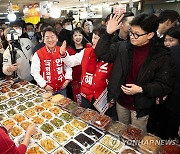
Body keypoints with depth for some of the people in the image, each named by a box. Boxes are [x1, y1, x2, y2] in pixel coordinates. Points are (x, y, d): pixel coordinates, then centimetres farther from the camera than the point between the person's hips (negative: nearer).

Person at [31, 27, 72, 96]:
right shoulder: (38, 54, -9)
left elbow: (68, 66, 9)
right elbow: (35, 72, -8)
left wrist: (67, 79, -1)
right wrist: (44, 85, -13)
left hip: (62, 88, 3)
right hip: (47, 89, -2)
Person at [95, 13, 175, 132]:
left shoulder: (162, 55, -15)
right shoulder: (122, 47, -7)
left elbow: (165, 85, -12)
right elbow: (101, 53, -8)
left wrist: (141, 89, -24)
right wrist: (108, 33, -19)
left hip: (141, 106, -3)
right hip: (121, 101, 4)